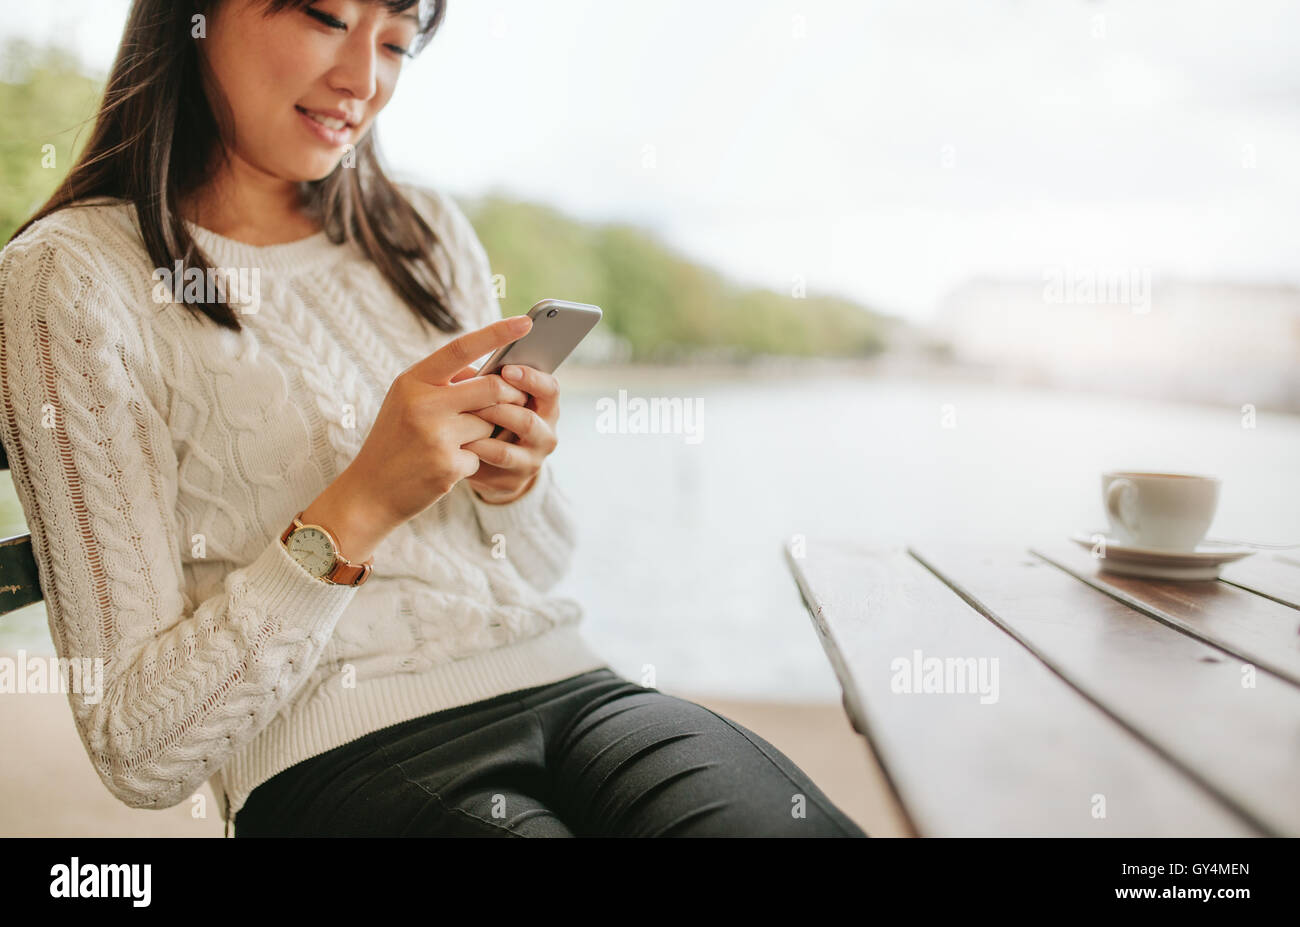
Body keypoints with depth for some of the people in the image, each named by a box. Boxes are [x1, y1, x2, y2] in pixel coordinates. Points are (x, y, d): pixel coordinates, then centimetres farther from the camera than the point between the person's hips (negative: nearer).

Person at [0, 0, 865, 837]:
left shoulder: (428, 230, 13)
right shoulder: (73, 278, -4)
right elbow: (142, 754, -7)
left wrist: (511, 484, -5)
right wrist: (359, 508, -18)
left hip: (574, 688, 5)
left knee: (805, 825, -20)